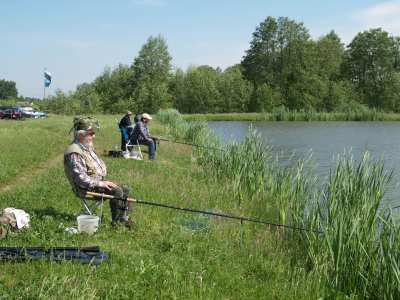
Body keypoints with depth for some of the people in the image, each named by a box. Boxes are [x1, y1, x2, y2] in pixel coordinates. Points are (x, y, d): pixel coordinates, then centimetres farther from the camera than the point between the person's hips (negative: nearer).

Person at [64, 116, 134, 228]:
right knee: (117, 191, -25)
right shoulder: (74, 153, -20)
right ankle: (116, 221, -12)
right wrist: (99, 184, -25)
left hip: (99, 182, 10)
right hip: (86, 189, -10)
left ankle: (124, 218, 10)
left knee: (125, 190, 3)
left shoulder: (87, 148, 13)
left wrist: (104, 181, 9)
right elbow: (81, 178, -26)